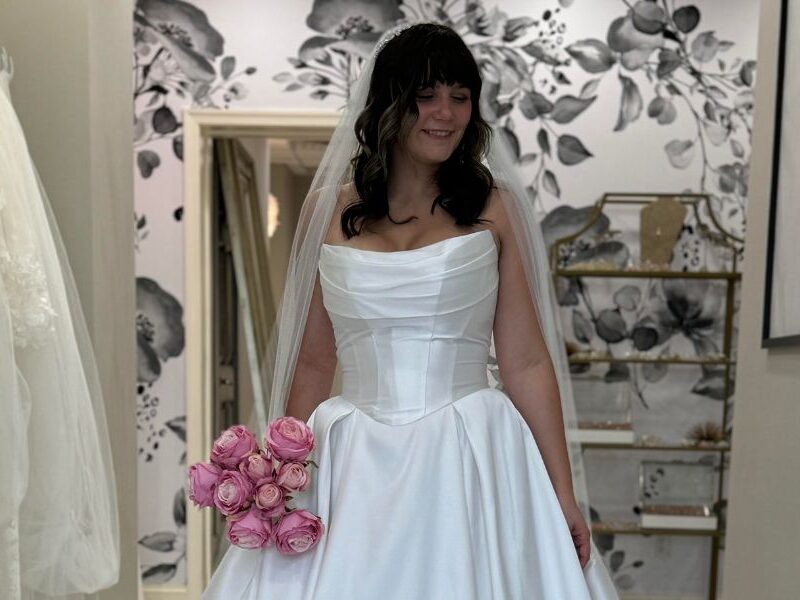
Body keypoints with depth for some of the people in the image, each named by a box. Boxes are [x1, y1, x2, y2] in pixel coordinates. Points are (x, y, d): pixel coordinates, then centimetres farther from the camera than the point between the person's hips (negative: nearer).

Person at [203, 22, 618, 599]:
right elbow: (314, 362, 9)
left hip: (470, 463, -1)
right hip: (355, 468, 2)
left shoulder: (493, 207, 0)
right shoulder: (328, 209, 4)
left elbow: (527, 363, -2)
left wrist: (563, 493, -3)